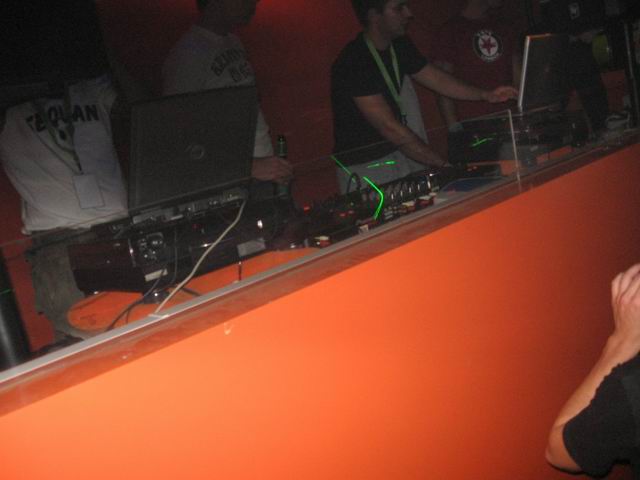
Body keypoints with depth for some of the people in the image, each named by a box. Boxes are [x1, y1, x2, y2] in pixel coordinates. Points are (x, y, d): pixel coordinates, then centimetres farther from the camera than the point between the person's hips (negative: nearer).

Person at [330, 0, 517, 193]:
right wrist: (443, 164, -26)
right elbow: (389, 127, -27)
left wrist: (486, 95, -1)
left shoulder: (399, 46, 3)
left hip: (399, 155, 7)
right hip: (364, 168, -7)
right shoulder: (354, 63, -24)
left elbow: (436, 78, 12)